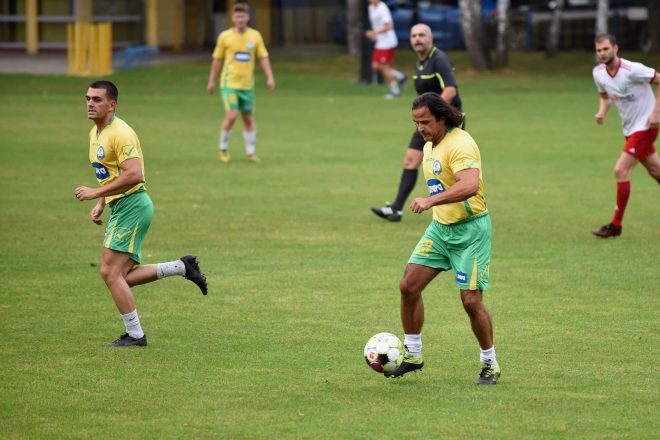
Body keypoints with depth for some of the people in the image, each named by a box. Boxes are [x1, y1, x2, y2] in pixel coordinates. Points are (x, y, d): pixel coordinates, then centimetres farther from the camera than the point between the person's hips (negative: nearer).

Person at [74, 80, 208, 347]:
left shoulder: (120, 133, -17)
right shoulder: (95, 133, 15)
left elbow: (133, 175, -26)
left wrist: (96, 193, -23)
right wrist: (100, 205, 14)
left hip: (131, 205, -10)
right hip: (119, 207, 10)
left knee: (110, 272, -10)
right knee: (123, 276, 7)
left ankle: (135, 335, -2)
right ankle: (182, 267, 16)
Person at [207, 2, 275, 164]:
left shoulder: (255, 36, 2)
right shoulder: (225, 36, -2)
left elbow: (263, 58, 4)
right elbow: (217, 59, 5)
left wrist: (270, 77, -7)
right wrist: (211, 81, 8)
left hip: (247, 84, 3)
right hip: (229, 82, -3)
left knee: (248, 119, 7)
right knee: (231, 115, -15)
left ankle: (250, 152, 18)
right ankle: (223, 149, 3)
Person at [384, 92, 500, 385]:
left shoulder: (460, 144, -20)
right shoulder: (429, 147, 10)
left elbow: (470, 185, -36)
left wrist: (431, 201, -43)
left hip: (470, 229, -8)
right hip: (440, 228, 8)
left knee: (471, 300, -9)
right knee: (409, 286, -1)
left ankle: (490, 365, 9)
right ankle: (412, 355, 12)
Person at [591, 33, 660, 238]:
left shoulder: (632, 69, -23)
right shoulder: (598, 73, -1)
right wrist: (602, 112, -5)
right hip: (629, 129, 8)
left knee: (621, 170, -14)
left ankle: (616, 225, -7)